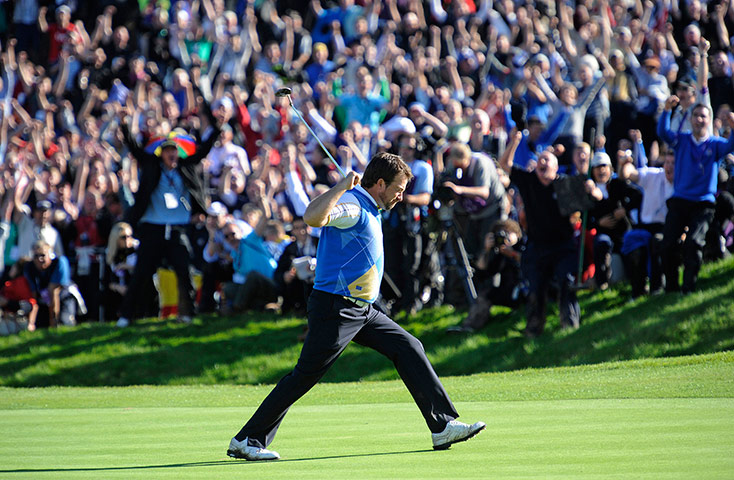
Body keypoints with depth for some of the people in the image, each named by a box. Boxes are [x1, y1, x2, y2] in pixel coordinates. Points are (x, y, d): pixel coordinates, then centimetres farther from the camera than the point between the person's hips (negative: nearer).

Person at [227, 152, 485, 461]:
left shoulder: (368, 211, 18)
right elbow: (313, 217, -35)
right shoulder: (350, 205, -14)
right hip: (334, 308, -10)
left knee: (408, 348, 5)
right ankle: (246, 441, -5)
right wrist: (342, 186, -32)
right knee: (304, 376, -10)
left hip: (360, 309, 10)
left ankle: (443, 426, 6)